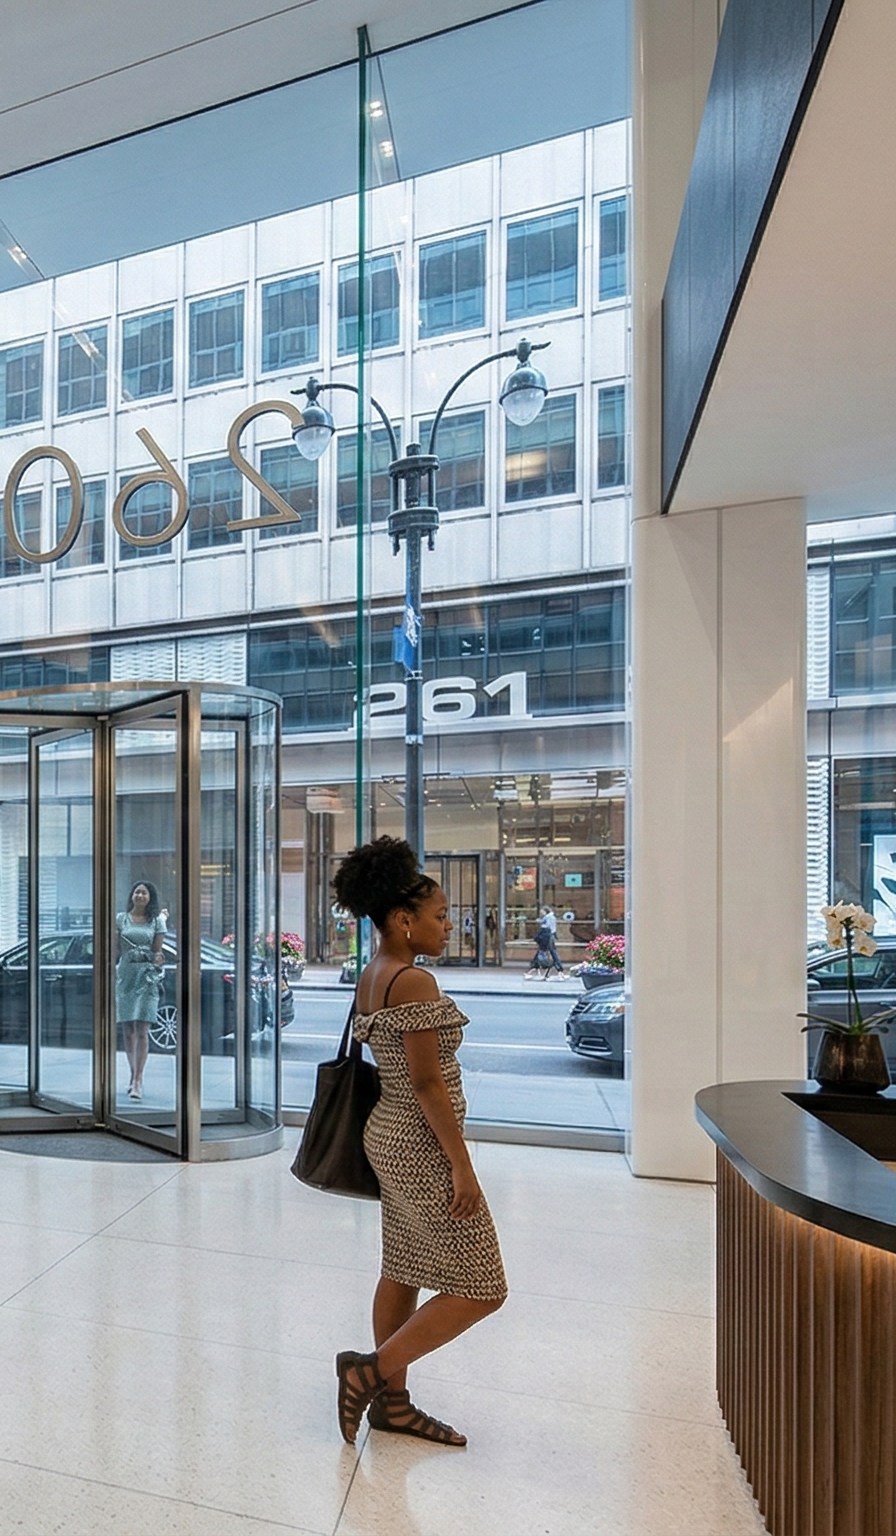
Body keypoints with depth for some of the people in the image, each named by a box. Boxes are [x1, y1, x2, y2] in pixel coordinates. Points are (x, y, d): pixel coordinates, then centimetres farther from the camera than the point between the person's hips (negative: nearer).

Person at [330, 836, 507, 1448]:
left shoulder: (371, 978, 6)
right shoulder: (416, 982, -23)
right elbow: (428, 1083, -23)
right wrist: (462, 1166, -17)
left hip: (391, 1137, 10)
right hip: (424, 1148, -10)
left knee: (402, 1272, 20)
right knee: (481, 1287, 3)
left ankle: (391, 1400, 32)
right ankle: (373, 1370, 9)